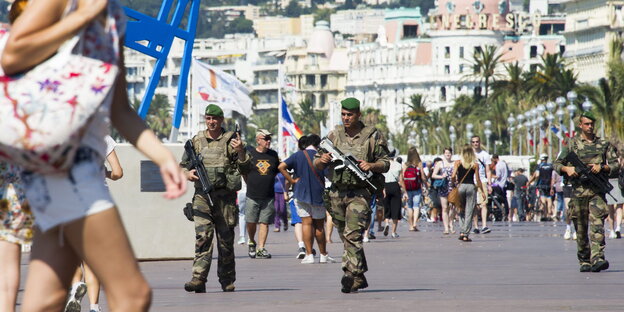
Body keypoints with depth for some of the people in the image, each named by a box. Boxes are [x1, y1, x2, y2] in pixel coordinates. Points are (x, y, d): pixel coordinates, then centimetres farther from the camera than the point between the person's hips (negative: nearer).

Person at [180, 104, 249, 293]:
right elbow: (183, 164, 20)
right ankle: (198, 279, -19)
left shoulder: (230, 140, 5)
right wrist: (187, 173, -2)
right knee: (202, 236, -12)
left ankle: (227, 281, 15)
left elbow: (245, 167, 0)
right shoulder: (196, 141, 12)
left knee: (226, 238, 5)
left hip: (225, 195, -1)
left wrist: (241, 152, -19)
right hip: (202, 195, 1)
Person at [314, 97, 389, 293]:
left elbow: (385, 164, 3)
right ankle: (360, 276, 23)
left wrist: (371, 165, -17)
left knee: (353, 235, -17)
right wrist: (322, 160, -11)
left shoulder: (372, 136, 0)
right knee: (345, 237, 11)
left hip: (360, 192, -5)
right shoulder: (334, 135, 9)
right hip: (337, 191, 5)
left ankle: (352, 278, -20)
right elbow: (317, 165, 12)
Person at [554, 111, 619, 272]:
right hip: (579, 190, 1)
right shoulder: (571, 143, 11)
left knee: (597, 223, -17)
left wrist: (601, 167, -9)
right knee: (581, 228, 3)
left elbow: (615, 165, 10)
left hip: (597, 191, -1)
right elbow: (557, 164, 11)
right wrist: (567, 169, -11)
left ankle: (598, 258, -27)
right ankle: (584, 261, 12)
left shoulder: (604, 144, 12)